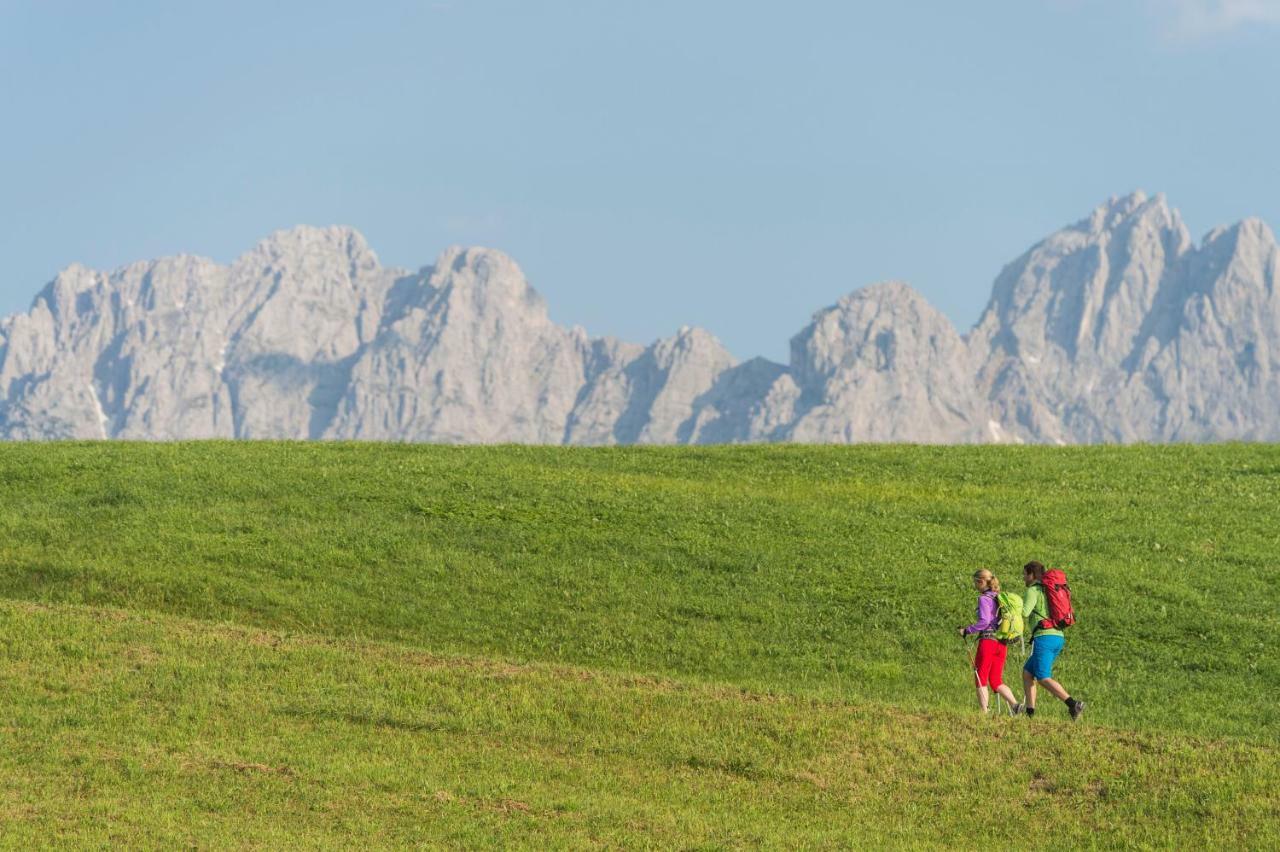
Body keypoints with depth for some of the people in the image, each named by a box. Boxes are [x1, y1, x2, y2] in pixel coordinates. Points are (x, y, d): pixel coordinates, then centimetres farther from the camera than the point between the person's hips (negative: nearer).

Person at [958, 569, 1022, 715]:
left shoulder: (984, 599, -7)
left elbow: (984, 621, -18)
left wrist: (967, 631, -9)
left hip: (987, 640, -7)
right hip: (1002, 643, 7)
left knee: (980, 679, 2)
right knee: (996, 681, 9)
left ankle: (984, 712, -4)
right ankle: (1014, 705, -10)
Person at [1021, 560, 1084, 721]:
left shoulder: (1033, 590, -5)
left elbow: (1024, 613, -17)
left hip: (1044, 637, -9)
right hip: (1058, 637, 9)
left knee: (1043, 679, -13)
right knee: (1027, 672, 15)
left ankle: (1073, 704, -27)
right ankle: (1029, 712, 10)